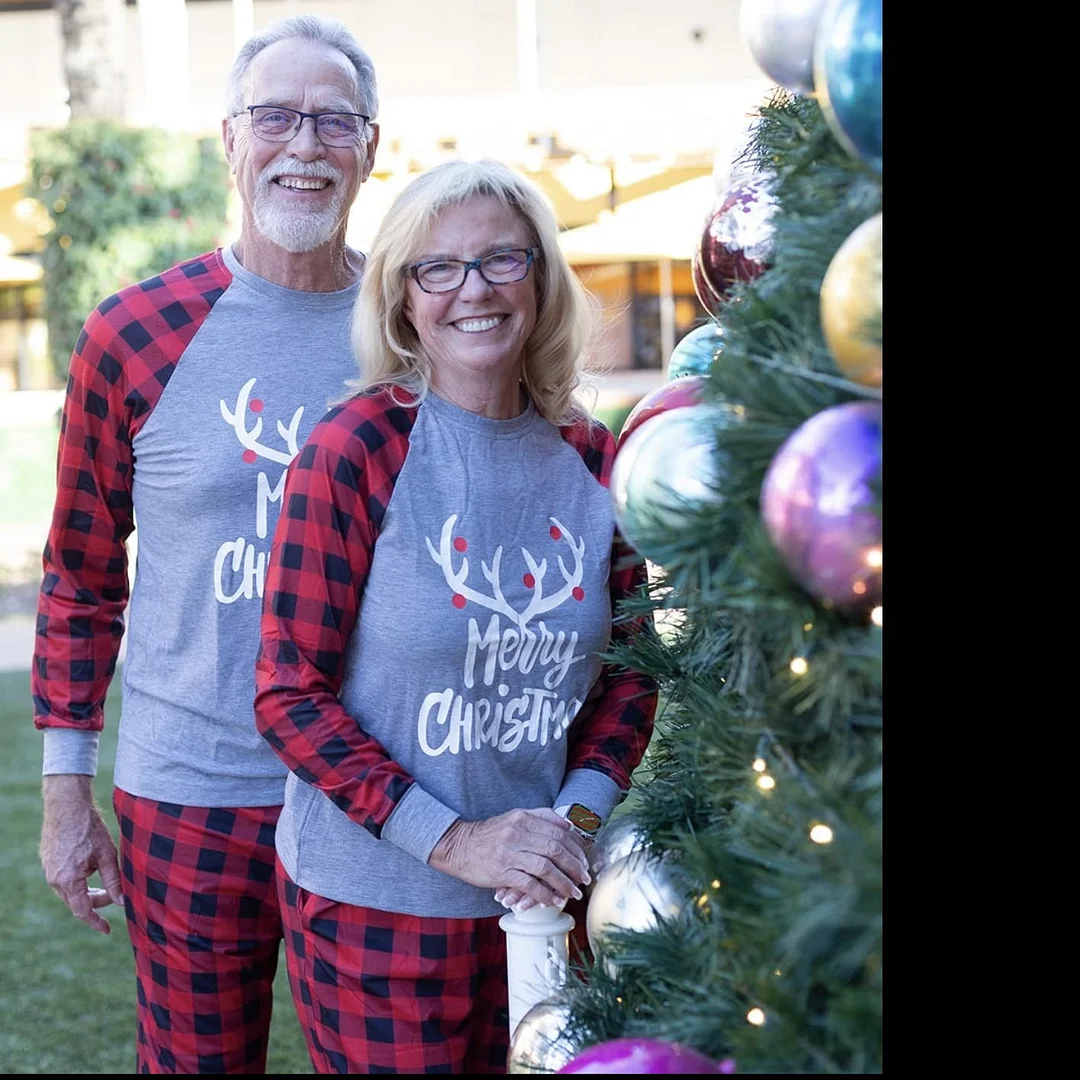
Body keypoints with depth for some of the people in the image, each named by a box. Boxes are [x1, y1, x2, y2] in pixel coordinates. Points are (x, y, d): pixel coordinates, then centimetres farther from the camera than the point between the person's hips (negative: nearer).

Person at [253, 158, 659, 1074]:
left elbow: (630, 670, 8)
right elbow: (289, 697, -13)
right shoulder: (354, 449, -13)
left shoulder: (591, 459, 1)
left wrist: (579, 813, -9)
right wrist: (451, 841, -20)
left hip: (538, 896, 4)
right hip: (374, 899, -4)